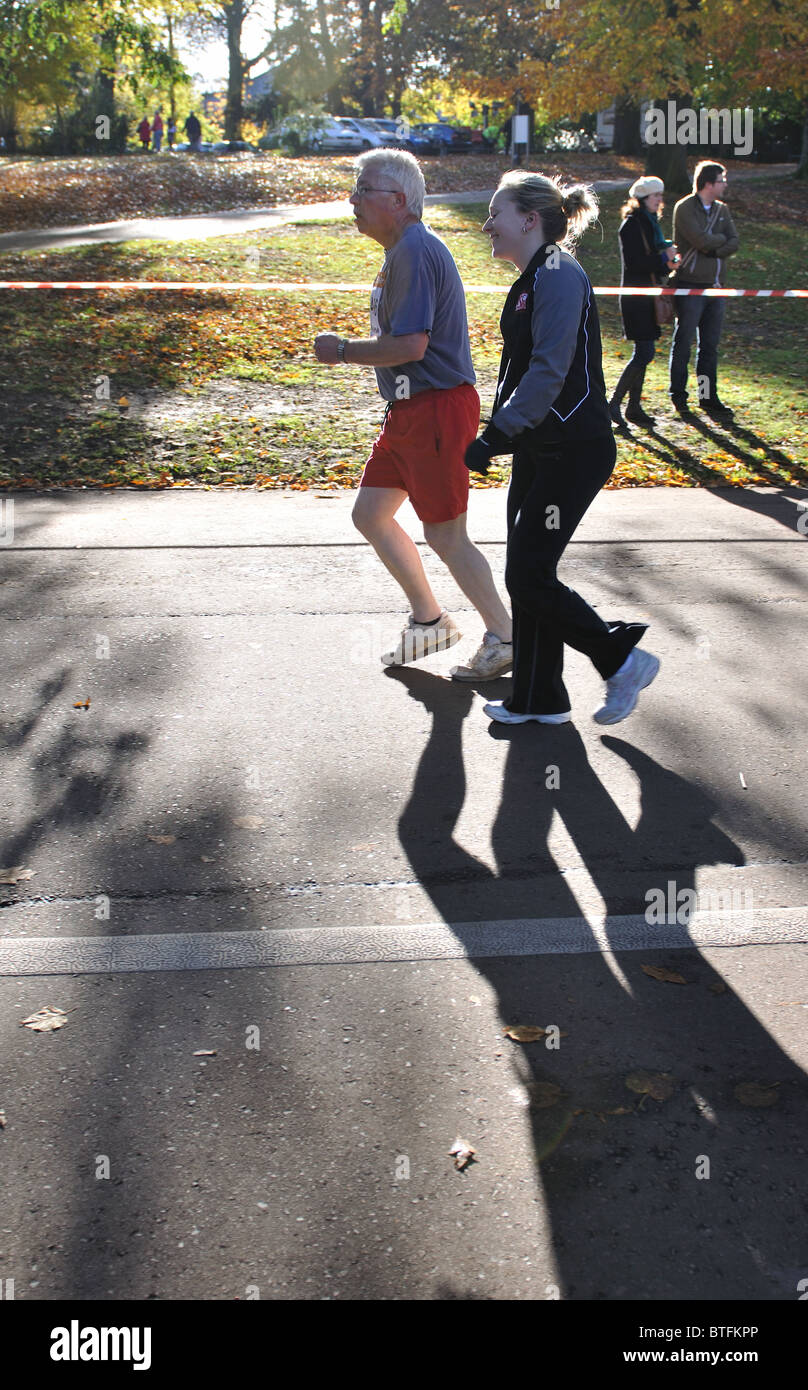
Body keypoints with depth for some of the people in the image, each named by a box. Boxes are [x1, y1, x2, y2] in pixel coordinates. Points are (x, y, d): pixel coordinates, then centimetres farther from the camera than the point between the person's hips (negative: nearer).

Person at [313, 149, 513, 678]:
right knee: (370, 513, 14)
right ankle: (430, 620, 27)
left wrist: (343, 350, -13)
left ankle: (505, 639, 11)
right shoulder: (405, 249, 16)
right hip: (411, 410, 11)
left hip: (437, 409, -11)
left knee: (446, 535, -3)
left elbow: (410, 345, -25)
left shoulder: (415, 251, -17)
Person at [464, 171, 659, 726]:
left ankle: (623, 659, 8)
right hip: (539, 448, 10)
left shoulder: (559, 275, -15)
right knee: (527, 575, 10)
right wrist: (503, 434, 20)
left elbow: (549, 372, -24)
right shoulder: (533, 279, 15)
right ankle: (538, 700, 21)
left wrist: (494, 436, -25)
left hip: (574, 451, -10)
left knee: (529, 577, -8)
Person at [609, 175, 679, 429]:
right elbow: (633, 261, -20)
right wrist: (664, 258, -13)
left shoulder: (650, 222, 17)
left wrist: (667, 263, 3)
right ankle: (614, 402, -4)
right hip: (636, 296, -9)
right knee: (645, 353, -12)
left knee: (643, 352, 9)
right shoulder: (631, 224, -11)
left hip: (648, 297, 9)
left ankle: (634, 407, 15)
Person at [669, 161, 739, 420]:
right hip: (690, 285, -6)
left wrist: (712, 251, -12)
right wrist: (721, 238, -2)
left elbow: (734, 243, 4)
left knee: (710, 345, 8)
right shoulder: (684, 208, -7)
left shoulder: (722, 209, 13)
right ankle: (678, 396, 11)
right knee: (683, 343, 0)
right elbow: (702, 240, -19)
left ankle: (708, 397, 14)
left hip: (715, 285, 6)